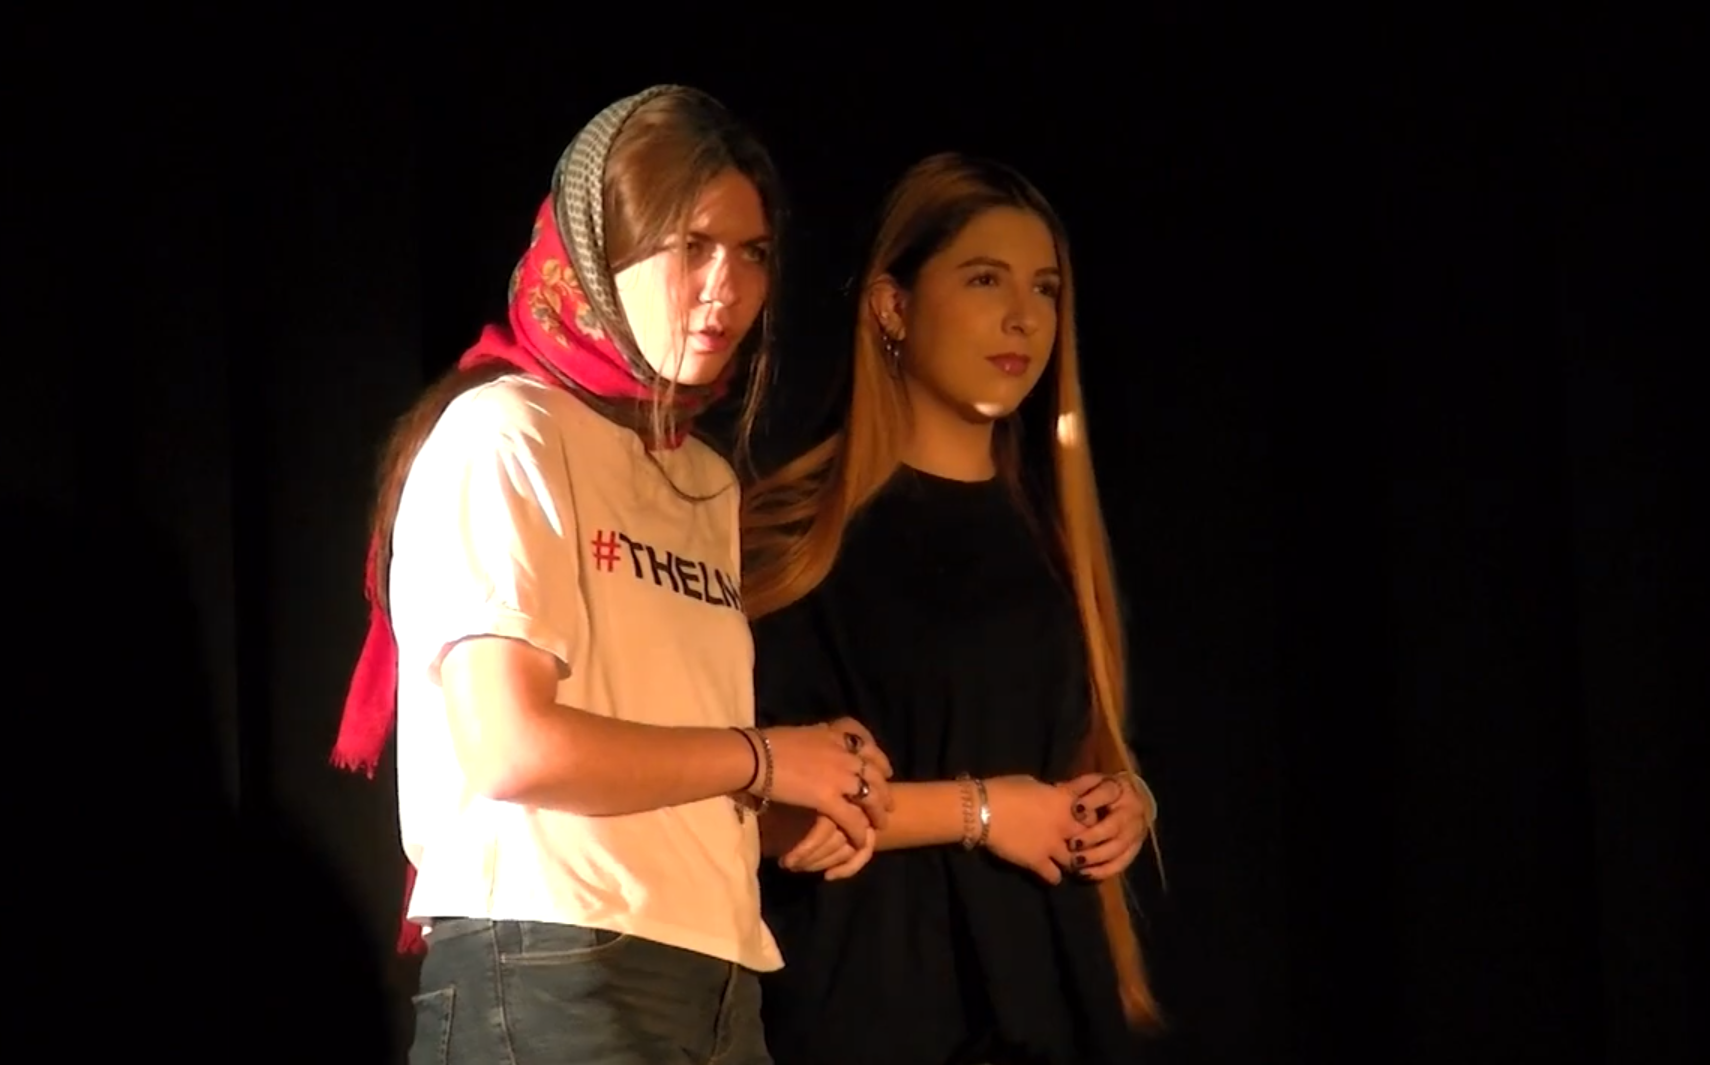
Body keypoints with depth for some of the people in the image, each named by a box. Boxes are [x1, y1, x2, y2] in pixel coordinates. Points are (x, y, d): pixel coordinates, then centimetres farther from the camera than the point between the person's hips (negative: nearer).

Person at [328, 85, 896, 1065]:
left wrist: (813, 799, -4)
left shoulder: (708, 483, 17)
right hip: (551, 977, -7)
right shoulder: (503, 434, -7)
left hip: (716, 980, 8)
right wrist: (766, 759, -7)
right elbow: (510, 749, -17)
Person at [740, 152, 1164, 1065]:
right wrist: (974, 811, -12)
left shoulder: (1049, 537, 14)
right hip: (872, 985, -5)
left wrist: (1125, 805, 2)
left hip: (1048, 983, 6)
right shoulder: (801, 532, -6)